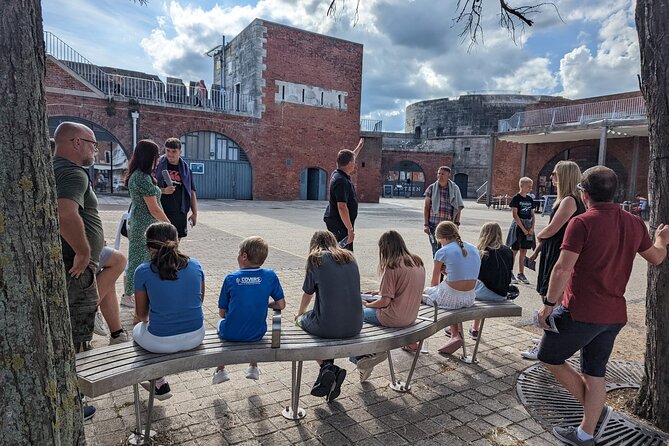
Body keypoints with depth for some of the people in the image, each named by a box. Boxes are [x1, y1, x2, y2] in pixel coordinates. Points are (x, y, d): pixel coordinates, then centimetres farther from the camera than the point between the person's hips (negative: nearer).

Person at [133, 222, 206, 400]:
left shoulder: (143, 271, -10)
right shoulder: (195, 265, -3)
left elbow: (141, 314, 2)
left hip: (161, 343, -3)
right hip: (196, 338, 4)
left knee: (138, 330, 32)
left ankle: (160, 385, 35)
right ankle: (157, 379, 46)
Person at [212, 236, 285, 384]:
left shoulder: (230, 279, -12)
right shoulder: (270, 276, -11)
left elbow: (222, 313, -5)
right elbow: (281, 305, -6)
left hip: (230, 334, -1)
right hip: (257, 334, 1)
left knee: (221, 322, 33)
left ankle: (220, 370, 34)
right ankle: (253, 368, 42)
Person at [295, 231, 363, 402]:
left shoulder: (315, 259, 0)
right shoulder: (350, 257, 13)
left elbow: (308, 294, 11)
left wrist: (299, 314, 32)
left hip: (329, 327, -5)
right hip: (355, 326, 5)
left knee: (301, 320, 25)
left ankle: (326, 367, 5)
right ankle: (330, 368, 16)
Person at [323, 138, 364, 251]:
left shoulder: (337, 174, 9)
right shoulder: (341, 181, -22)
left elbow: (348, 159, 31)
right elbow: (342, 207, -28)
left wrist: (359, 146, 43)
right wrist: (350, 229, -27)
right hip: (339, 224, -11)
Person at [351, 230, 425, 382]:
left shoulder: (392, 267, -19)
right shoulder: (418, 262, 4)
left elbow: (385, 302, -18)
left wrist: (367, 304, 1)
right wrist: (380, 291, 17)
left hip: (394, 318, -8)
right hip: (411, 316, 8)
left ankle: (358, 357, 6)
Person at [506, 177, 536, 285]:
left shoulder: (530, 199, 10)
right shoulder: (516, 198, -8)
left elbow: (532, 215, 11)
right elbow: (515, 215, -13)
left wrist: (532, 228, -3)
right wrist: (523, 229, -14)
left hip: (528, 227, 6)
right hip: (518, 226, -6)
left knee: (523, 251, 9)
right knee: (514, 251, -1)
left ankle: (521, 274, 17)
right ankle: (509, 274, 6)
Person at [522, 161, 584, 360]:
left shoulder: (570, 200, -16)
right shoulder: (565, 200, 14)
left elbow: (551, 229, -20)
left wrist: (538, 236, 1)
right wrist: (537, 250, 16)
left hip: (559, 257, -10)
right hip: (552, 254, 10)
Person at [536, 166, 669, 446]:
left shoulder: (582, 223, -17)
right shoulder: (635, 223, 5)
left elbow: (563, 268, -22)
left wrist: (549, 304, -13)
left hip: (580, 312, -7)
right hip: (614, 314, 7)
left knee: (549, 358, 12)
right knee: (595, 373, 16)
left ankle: (597, 410, 15)